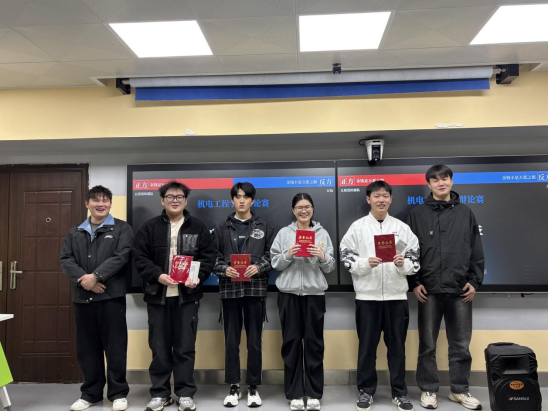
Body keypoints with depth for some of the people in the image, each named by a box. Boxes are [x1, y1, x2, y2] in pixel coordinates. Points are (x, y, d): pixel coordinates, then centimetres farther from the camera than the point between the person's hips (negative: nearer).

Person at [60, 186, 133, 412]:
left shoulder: (122, 229, 3)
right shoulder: (75, 233, 16)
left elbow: (121, 257, -10)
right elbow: (66, 260, 5)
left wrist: (95, 276, -18)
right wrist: (82, 279, -12)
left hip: (111, 295, -4)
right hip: (82, 297, 4)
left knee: (115, 346, 1)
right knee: (86, 347, 12)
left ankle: (118, 393, 15)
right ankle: (91, 393, 26)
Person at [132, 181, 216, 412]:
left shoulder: (198, 228, 5)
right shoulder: (150, 228, 5)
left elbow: (208, 257, 2)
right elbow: (139, 258, -1)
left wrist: (198, 277, -15)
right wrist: (158, 275, -16)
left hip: (187, 295, 0)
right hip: (158, 296, 1)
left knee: (185, 347, 6)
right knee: (159, 347, 9)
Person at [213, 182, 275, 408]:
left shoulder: (264, 226, 6)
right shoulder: (222, 228, 9)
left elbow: (272, 255, 2)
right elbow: (213, 257, 5)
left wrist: (258, 267, -14)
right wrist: (224, 269, -13)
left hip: (255, 288, -1)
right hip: (229, 289, 1)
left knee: (255, 340, 6)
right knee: (231, 340, 7)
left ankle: (254, 387, 19)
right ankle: (234, 387, 20)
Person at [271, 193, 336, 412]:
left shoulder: (322, 233, 7)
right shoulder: (284, 233, 6)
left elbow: (331, 267, 4)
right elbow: (275, 263, 2)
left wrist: (323, 257, -15)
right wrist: (288, 255, -15)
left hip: (315, 293, 0)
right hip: (289, 293, 0)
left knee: (314, 342, 5)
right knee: (291, 342, 5)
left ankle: (314, 394, 17)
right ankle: (295, 394, 17)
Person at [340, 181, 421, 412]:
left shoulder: (402, 228, 5)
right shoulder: (357, 227, 2)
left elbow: (416, 259, 5)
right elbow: (347, 258, -2)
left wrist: (403, 264, -15)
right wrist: (366, 263, -18)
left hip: (396, 295, 1)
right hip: (367, 295, -1)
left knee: (397, 345, 11)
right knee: (367, 346, 9)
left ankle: (400, 393, 24)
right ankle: (366, 391, 23)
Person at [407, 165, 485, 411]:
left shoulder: (465, 213, 8)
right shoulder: (418, 214, 3)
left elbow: (477, 251, 9)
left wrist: (475, 281, 2)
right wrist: (414, 283, -5)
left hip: (460, 290, 1)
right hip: (428, 290, -1)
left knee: (461, 345, 10)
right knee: (427, 345, 7)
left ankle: (460, 390, 25)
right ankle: (428, 390, 21)